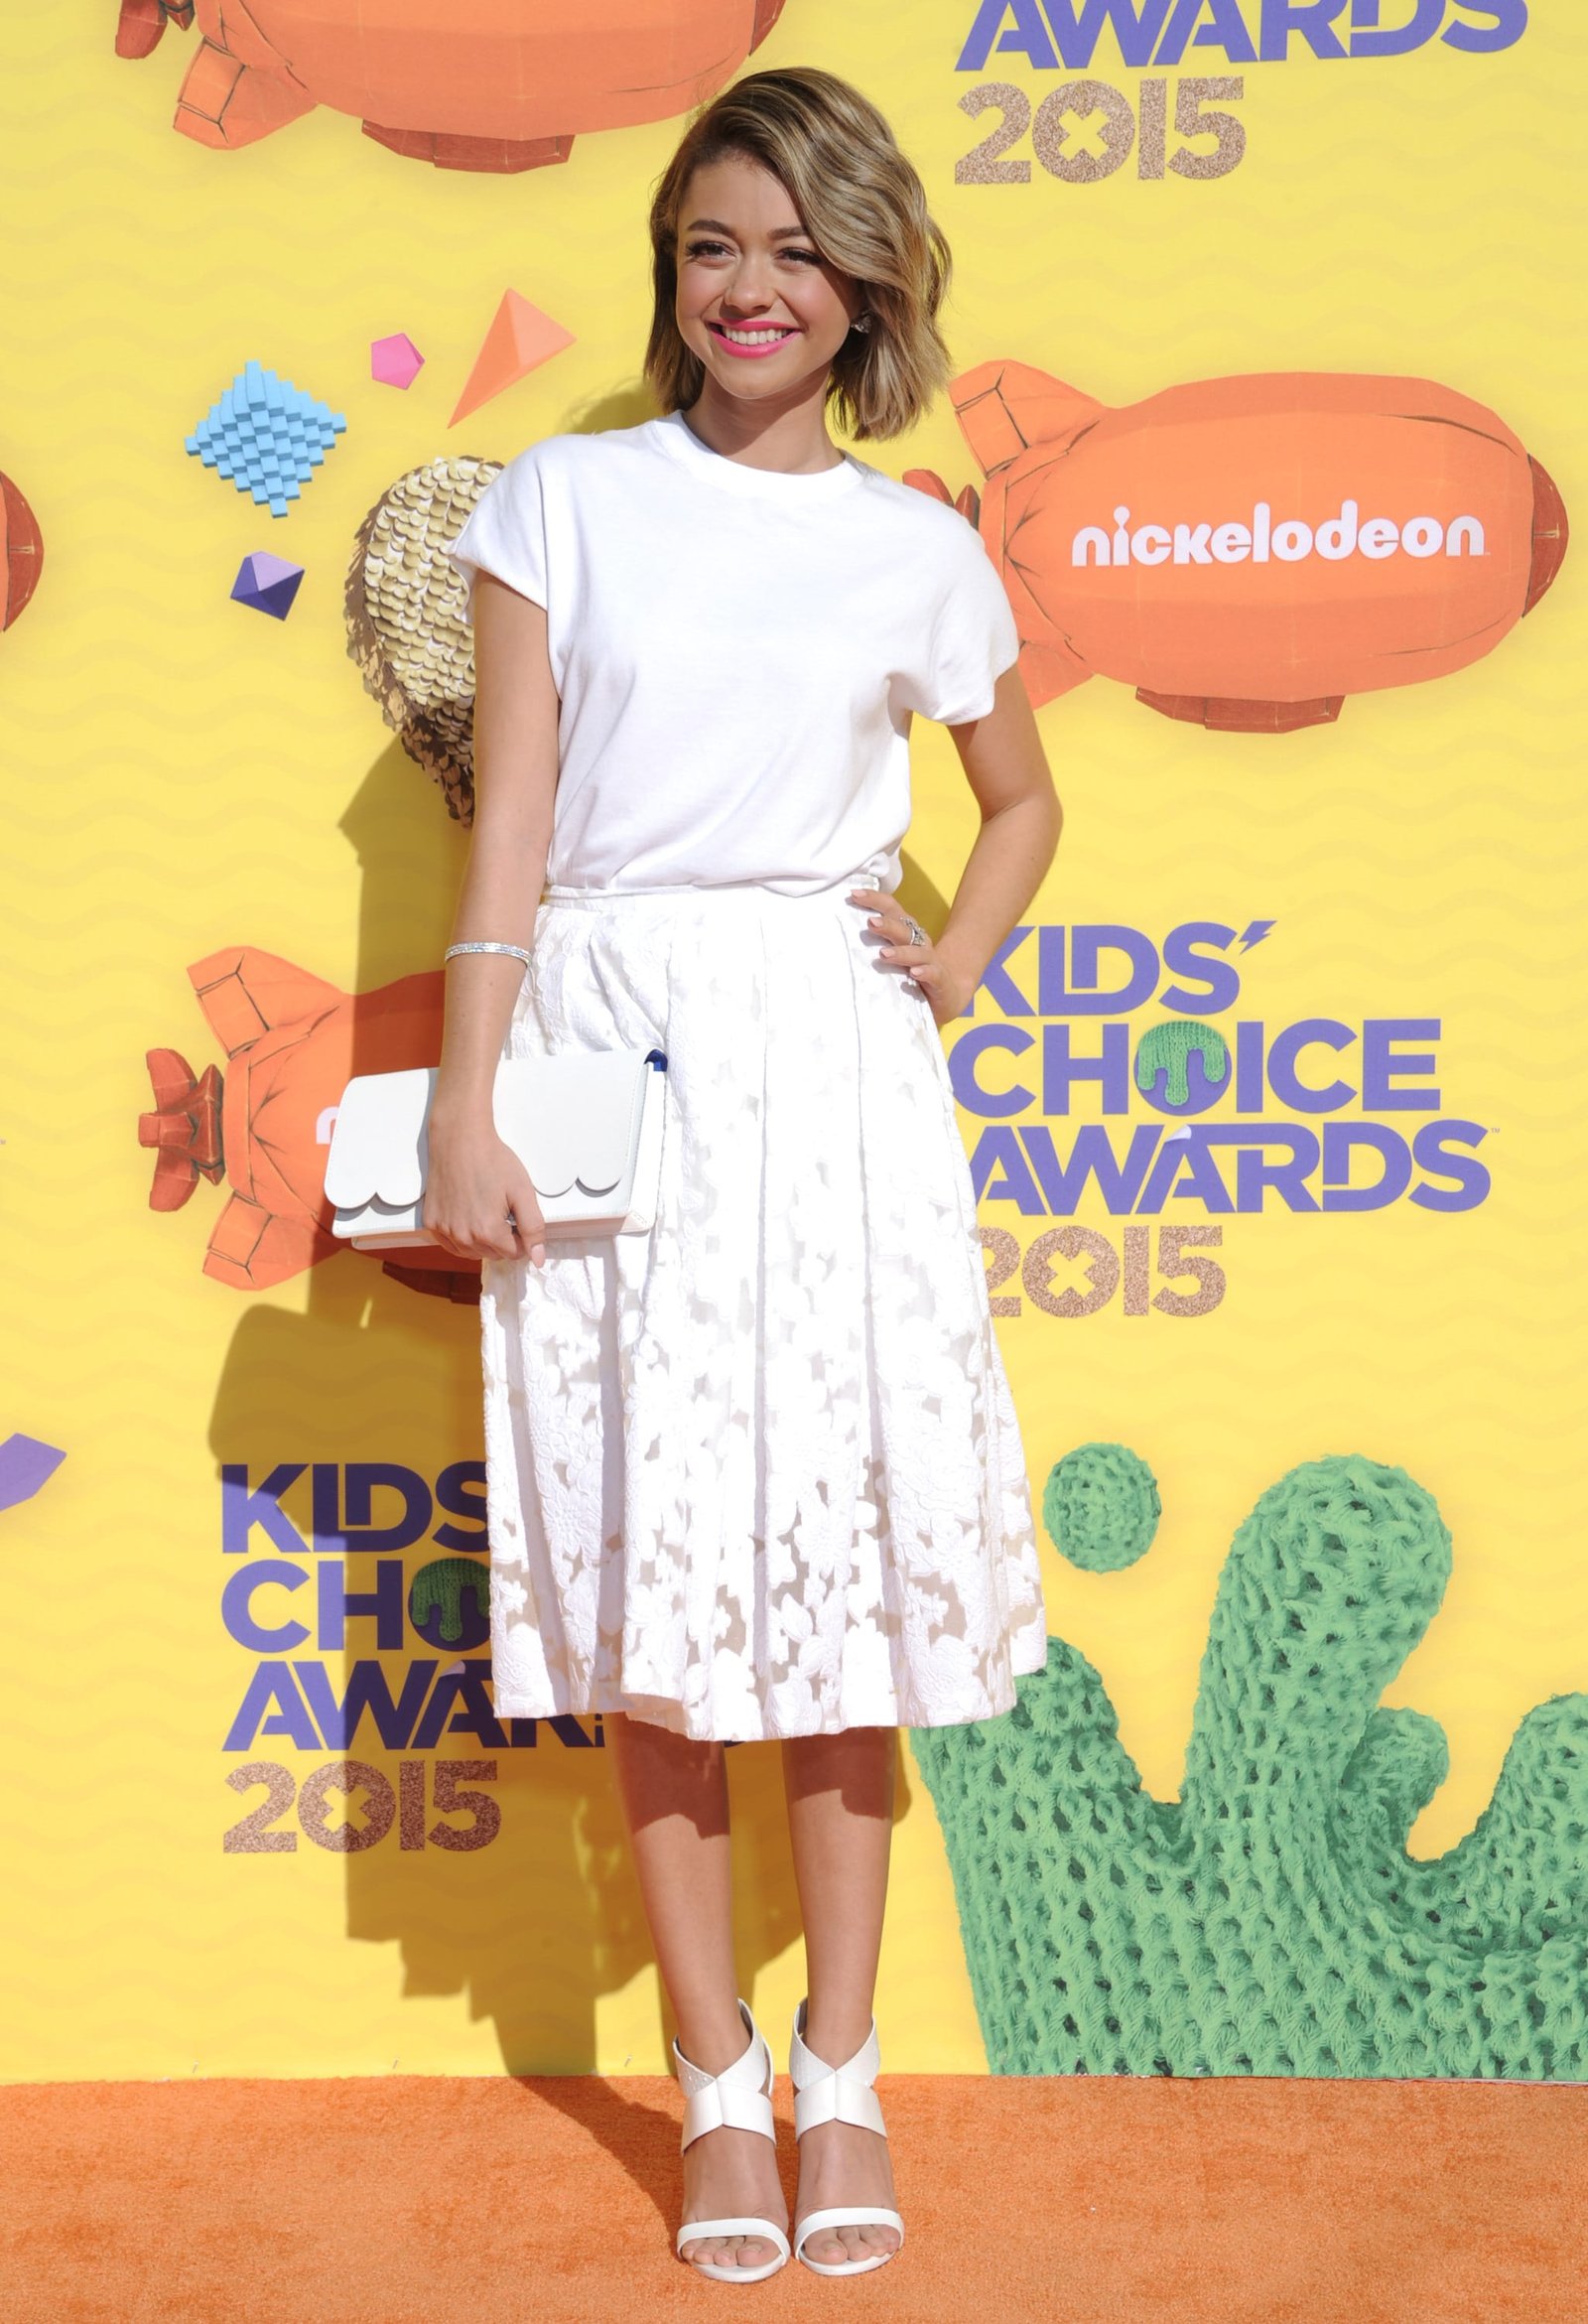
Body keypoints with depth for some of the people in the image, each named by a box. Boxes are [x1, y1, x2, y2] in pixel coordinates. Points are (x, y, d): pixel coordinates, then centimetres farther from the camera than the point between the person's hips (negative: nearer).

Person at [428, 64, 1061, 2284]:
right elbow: (510, 815, 0)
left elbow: (1024, 798, 23)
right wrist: (462, 1107, -7)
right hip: (612, 1050, 0)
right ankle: (719, 2087, 17)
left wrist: (964, 956, 4)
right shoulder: (564, 497, 6)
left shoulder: (922, 553, 9)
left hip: (832, 1067, 1)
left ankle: (843, 2074, 19)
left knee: (843, 1558, 2)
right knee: (651, 1570, 2)